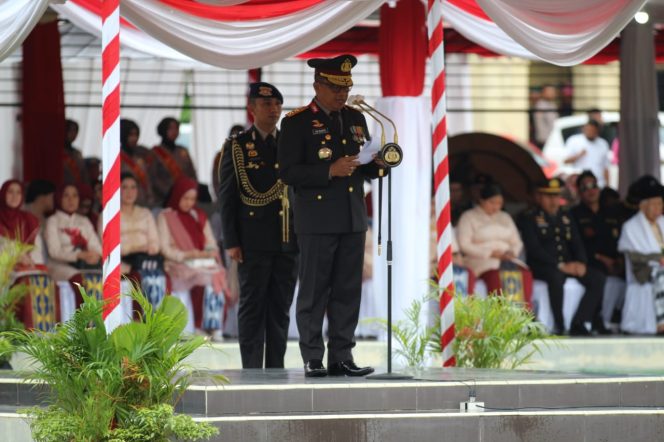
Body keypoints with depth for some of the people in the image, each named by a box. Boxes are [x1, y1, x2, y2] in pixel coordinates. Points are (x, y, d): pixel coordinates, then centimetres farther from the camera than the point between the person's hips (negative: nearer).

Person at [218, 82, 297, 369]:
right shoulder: (237, 147, 3)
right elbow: (227, 197, -1)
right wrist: (231, 242, -8)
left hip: (288, 240, 4)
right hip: (254, 243, -4)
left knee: (280, 309, 5)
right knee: (253, 308, -2)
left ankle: (276, 369, 9)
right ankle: (252, 372, -1)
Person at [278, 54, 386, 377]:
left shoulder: (356, 119, 15)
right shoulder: (296, 123, -3)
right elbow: (288, 172, -10)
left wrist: (379, 164, -1)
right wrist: (329, 171, -20)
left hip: (352, 220, 6)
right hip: (317, 221, -6)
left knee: (348, 292, 5)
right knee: (314, 293, -2)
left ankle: (341, 359, 9)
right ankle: (312, 360, 2)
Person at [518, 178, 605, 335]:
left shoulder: (566, 218, 22)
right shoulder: (528, 219, 2)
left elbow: (577, 244, 16)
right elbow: (534, 249, -10)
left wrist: (581, 263, -7)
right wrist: (560, 266, -20)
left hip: (568, 265, 6)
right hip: (541, 267, -6)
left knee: (597, 278, -18)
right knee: (556, 277, -39)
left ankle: (579, 323, -20)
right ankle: (559, 326, -32)